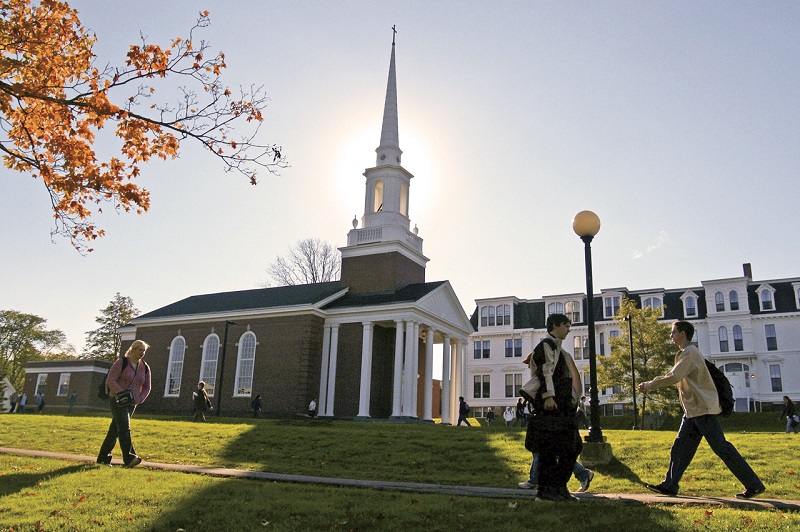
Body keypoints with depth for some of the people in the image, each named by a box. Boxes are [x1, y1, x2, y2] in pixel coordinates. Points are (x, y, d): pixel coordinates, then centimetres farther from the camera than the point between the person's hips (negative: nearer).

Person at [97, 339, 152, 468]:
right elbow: (110, 380, -11)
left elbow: (146, 387, 15)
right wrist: (122, 394, -21)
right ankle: (128, 457, -25)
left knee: (115, 430, 11)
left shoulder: (145, 368, 9)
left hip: (132, 404, 6)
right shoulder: (121, 362, -6)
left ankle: (103, 456, 21)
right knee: (124, 427, -19)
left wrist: (139, 399, -3)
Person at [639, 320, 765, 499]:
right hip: (693, 411, 10)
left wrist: (650, 385, -16)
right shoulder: (685, 354, 18)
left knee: (722, 448, -6)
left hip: (703, 409, -10)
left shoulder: (690, 353, -14)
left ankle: (754, 485, 3)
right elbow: (673, 377, 20)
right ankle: (670, 485, 9)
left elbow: (674, 377, -22)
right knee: (680, 447, 7)